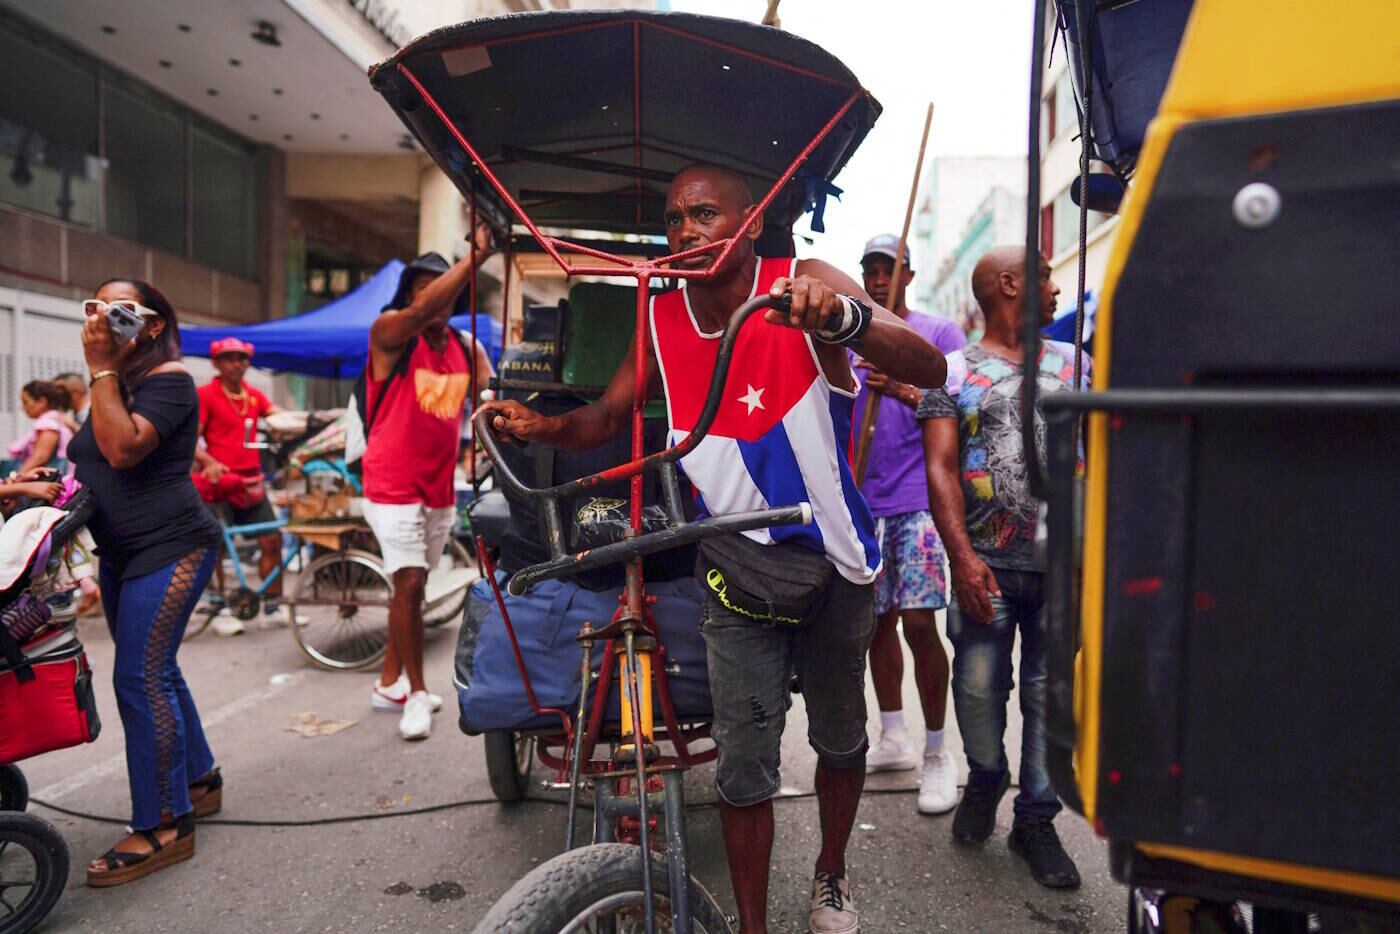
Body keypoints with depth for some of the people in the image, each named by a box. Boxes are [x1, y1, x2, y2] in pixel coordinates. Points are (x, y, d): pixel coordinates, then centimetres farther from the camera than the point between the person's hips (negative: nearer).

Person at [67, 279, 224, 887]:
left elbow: (124, 449, -26)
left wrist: (101, 368, -21)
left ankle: (163, 826, -3)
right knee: (153, 672, 16)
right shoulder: (117, 382, 16)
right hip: (121, 552, 10)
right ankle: (200, 780, 31)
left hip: (169, 548, -10)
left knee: (139, 678, -12)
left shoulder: (168, 379, -11)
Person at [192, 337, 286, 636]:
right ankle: (221, 610, 12)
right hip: (218, 481, -5)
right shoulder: (205, 394, -4)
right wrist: (209, 462, -27)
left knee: (272, 539, 2)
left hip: (250, 482, 5)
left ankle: (274, 605, 12)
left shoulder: (254, 396, 11)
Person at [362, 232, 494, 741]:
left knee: (415, 586, 14)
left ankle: (389, 684, 29)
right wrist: (475, 256, -36)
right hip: (393, 484, -6)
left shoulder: (467, 347, 7)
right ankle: (416, 694, 6)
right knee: (409, 584, -9)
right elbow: (422, 309, -30)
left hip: (441, 486, 6)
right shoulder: (389, 332, -9)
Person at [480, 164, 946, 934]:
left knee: (840, 737, 18)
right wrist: (539, 426, -19)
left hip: (832, 561, -1)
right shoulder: (661, 321, -5)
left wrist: (844, 317, -47)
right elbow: (607, 418, 3)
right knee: (744, 764, 2)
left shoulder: (803, 287, -16)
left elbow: (928, 369, -27)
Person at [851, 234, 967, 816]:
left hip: (919, 499, -4)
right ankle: (893, 737, 25)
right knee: (877, 622, 10)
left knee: (918, 622, -10)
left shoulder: (939, 334, 4)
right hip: (865, 501, 5)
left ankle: (936, 753, 4)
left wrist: (904, 392, -20)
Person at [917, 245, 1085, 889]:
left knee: (1052, 690, 5)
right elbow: (941, 467, -3)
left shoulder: (1072, 364, 14)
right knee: (978, 685, 3)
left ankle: (1036, 819, 21)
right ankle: (985, 779, 31)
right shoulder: (953, 372, 5)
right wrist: (961, 555, -15)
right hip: (986, 564, -2)